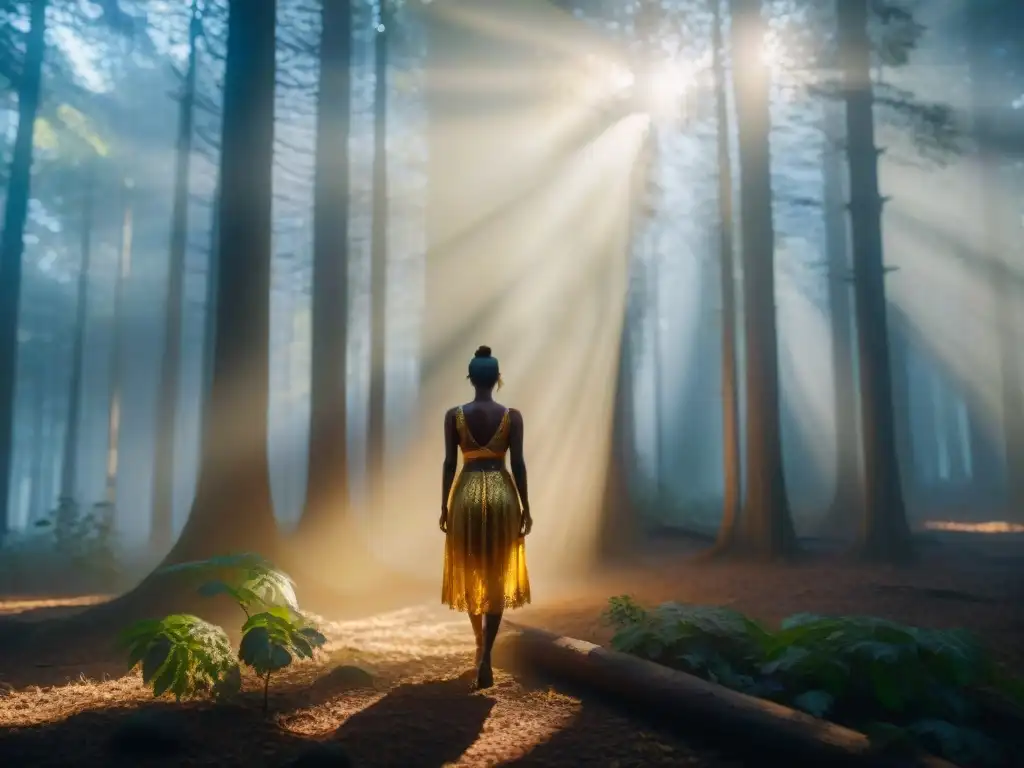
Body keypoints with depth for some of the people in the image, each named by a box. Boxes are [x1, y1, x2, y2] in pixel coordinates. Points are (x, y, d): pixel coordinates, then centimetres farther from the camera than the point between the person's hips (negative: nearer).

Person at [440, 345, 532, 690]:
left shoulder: (454, 415, -3)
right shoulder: (512, 415, -4)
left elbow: (449, 463, -2)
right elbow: (518, 464, -5)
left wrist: (444, 506, 6)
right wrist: (525, 507, 2)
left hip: (466, 494, 1)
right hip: (502, 494, -1)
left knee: (469, 572, 17)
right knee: (498, 576, 4)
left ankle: (480, 645, 32)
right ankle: (486, 655, -6)